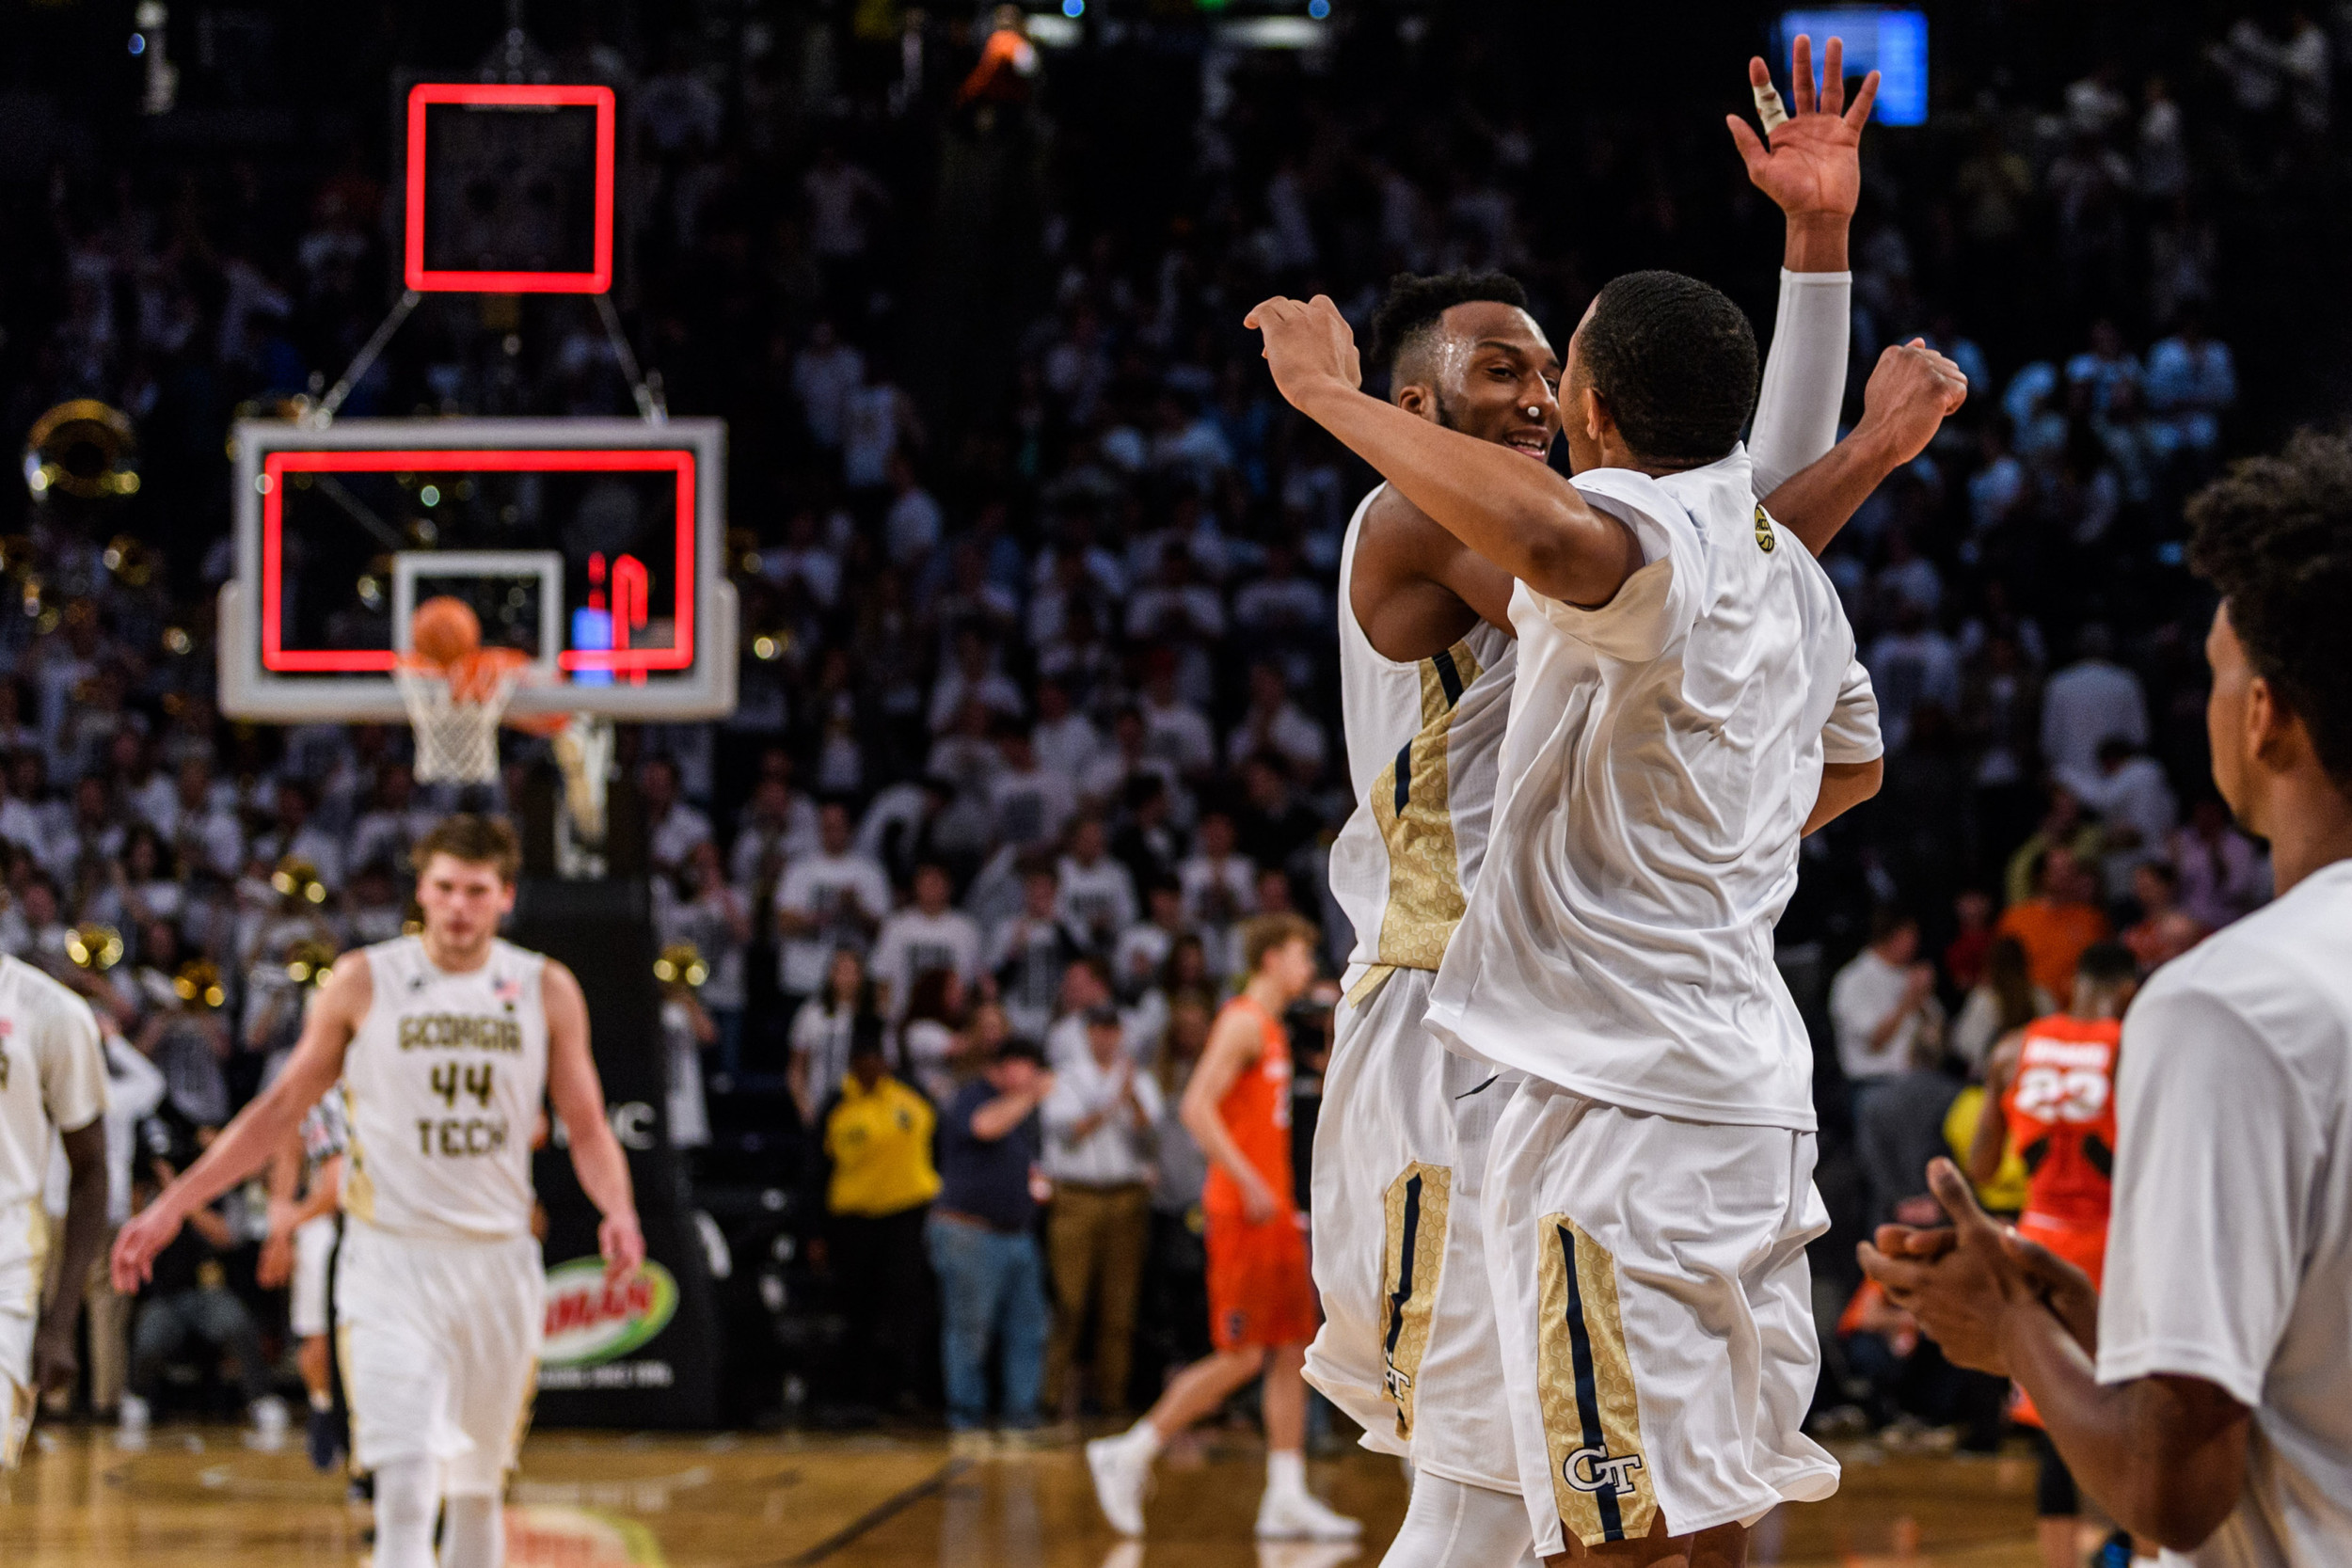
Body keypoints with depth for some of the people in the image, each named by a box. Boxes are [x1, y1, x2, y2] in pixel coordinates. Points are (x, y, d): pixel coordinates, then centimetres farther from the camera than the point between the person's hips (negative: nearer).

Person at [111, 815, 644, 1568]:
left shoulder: (546, 991, 3)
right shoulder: (364, 983, -1)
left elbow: (587, 1128, 7)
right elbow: (280, 1109, 7)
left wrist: (618, 1211, -14)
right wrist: (172, 1205, 3)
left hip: (498, 1261, 3)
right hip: (390, 1259, -2)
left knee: (477, 1488, 12)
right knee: (406, 1486, -17)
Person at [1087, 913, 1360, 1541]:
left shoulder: (1273, 1030, 18)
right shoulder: (1243, 1021, -11)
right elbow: (1197, 1107, -21)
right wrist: (1249, 1184, -23)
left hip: (1273, 1213, 9)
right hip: (1242, 1212, -9)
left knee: (1293, 1352, 4)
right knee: (1242, 1358, -9)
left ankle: (1287, 1498, 4)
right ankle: (1128, 1456, 0)